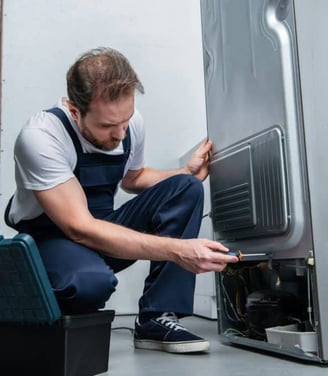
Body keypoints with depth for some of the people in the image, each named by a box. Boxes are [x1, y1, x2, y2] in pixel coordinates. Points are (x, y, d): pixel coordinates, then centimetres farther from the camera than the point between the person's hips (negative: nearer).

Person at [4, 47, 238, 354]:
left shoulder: (130, 124, -7)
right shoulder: (40, 137, -26)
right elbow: (80, 228, -32)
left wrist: (188, 173, -5)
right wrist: (177, 250, -37)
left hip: (102, 232, 6)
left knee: (186, 189, -14)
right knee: (92, 281, -40)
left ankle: (156, 320, -16)